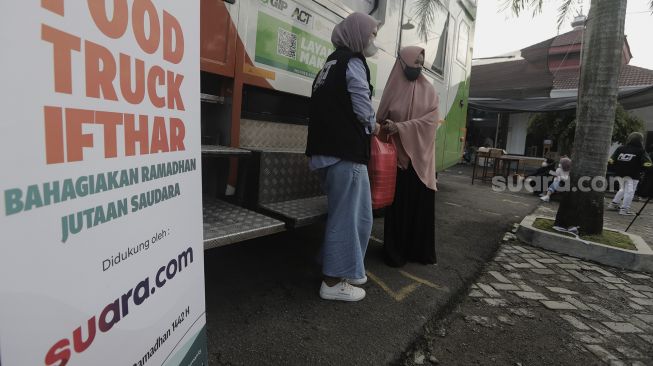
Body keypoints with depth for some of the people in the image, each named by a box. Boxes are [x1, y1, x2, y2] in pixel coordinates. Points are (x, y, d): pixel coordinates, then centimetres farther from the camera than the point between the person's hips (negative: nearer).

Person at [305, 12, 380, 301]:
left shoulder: (333, 62, 22)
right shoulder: (353, 62, -5)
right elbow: (363, 110, -10)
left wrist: (367, 125, 13)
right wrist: (373, 126, 10)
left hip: (329, 148, 9)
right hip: (346, 151, -9)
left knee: (358, 213, 17)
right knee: (347, 215, -2)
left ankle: (348, 269, 27)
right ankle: (334, 281, 8)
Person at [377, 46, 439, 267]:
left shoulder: (429, 91, 7)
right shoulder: (393, 89, 5)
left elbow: (431, 120, -7)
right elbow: (381, 119, 5)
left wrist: (400, 127, -19)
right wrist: (387, 128, -17)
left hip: (421, 157, 2)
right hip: (397, 155, -1)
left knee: (422, 204, 4)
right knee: (398, 204, 1)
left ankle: (421, 250, 19)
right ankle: (395, 251, 14)